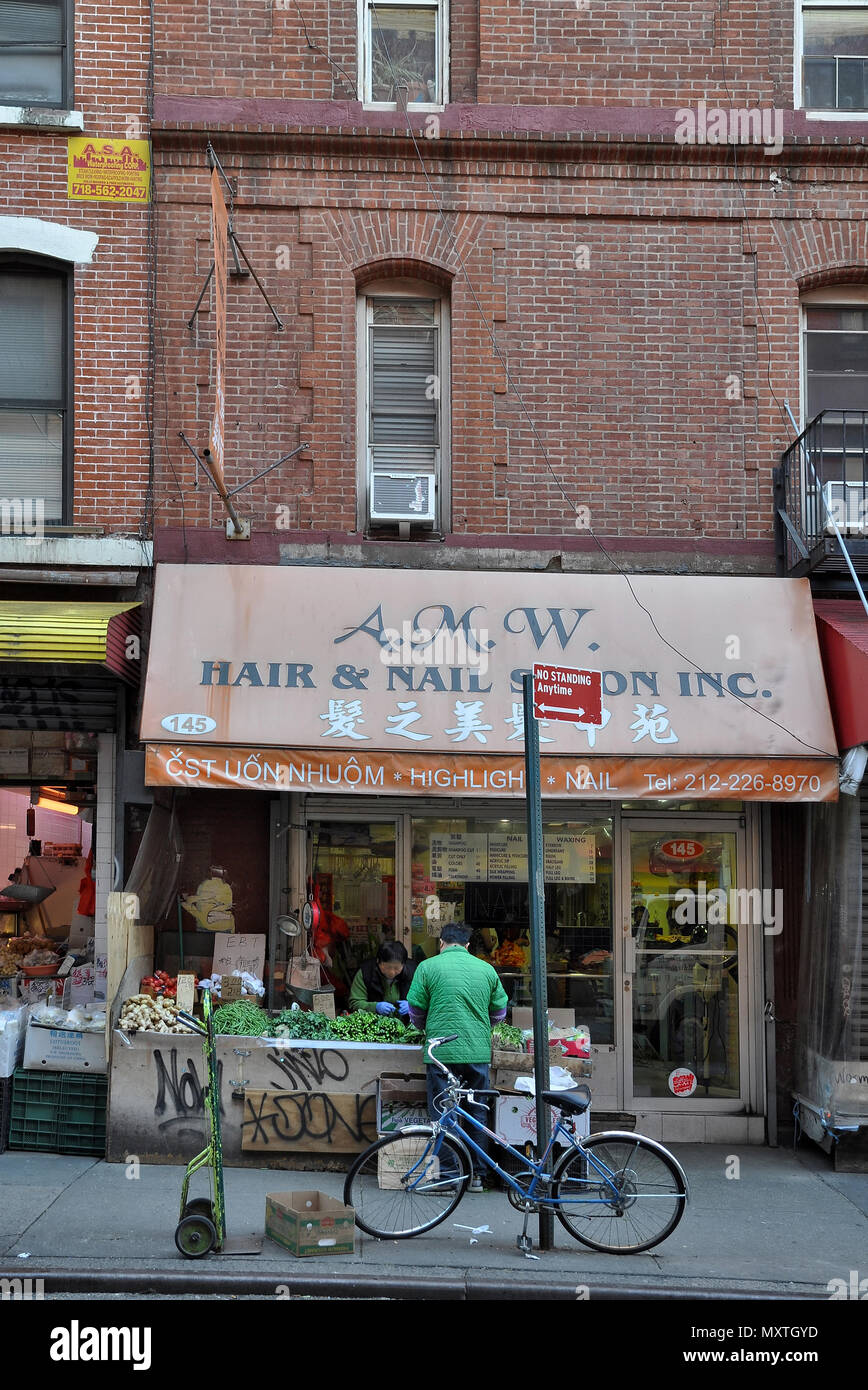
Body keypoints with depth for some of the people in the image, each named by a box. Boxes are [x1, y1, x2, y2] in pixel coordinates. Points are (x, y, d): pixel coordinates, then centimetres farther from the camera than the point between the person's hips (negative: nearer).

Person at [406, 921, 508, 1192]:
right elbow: (500, 1011, 14)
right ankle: (476, 1174, 17)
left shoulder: (428, 967, 0)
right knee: (477, 1112, 13)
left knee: (443, 1115, 4)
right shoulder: (486, 969, 8)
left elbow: (416, 1012, 4)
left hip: (443, 1051, -3)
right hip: (479, 1052, 3)